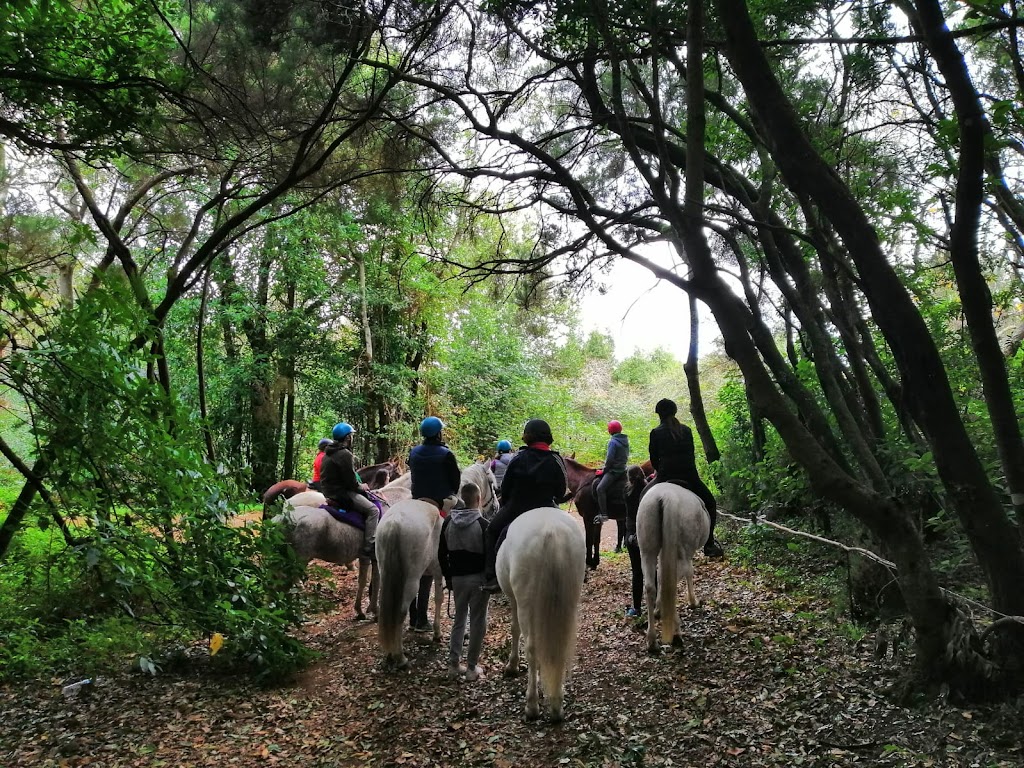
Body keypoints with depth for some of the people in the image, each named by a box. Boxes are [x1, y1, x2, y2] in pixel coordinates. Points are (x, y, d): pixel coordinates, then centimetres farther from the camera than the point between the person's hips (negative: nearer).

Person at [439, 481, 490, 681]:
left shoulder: (448, 523, 0)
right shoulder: (483, 525, -15)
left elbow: (441, 554, 5)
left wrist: (448, 577, 13)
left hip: (457, 578, 5)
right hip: (479, 578, -4)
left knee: (458, 619, 17)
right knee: (477, 622, 6)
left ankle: (453, 665, 17)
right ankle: (471, 668, 10)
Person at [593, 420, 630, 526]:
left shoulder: (613, 442, -14)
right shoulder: (625, 441, 12)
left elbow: (610, 459, -18)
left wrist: (605, 470, -5)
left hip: (613, 470, -10)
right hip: (623, 470, 10)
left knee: (600, 488, -20)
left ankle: (603, 514, -28)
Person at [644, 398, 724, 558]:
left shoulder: (656, 433, -2)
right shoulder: (686, 430, 7)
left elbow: (654, 459, 3)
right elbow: (692, 454, 12)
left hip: (666, 476, -1)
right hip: (690, 476, 2)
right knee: (710, 503, 18)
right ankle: (709, 543, 14)